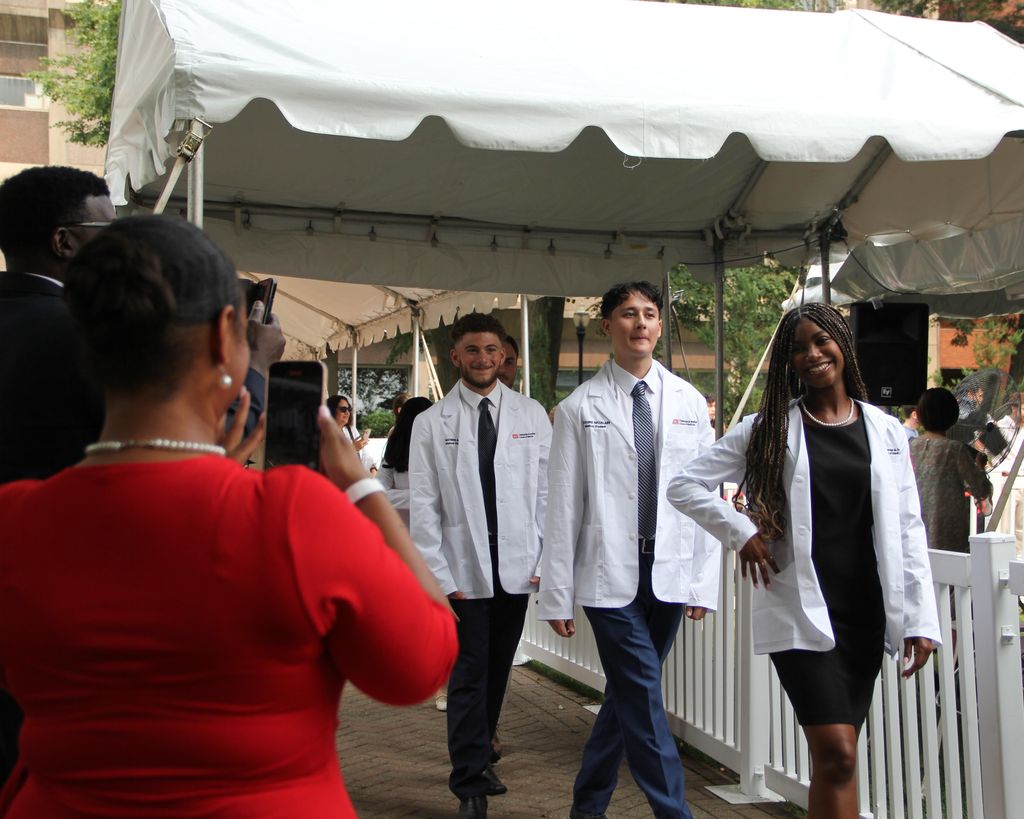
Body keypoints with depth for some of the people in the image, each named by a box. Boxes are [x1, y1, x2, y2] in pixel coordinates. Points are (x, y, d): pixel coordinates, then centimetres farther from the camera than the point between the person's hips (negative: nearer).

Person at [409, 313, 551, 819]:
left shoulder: (532, 415, 6)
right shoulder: (431, 423, 1)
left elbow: (548, 491, 5)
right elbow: (423, 505, -1)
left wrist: (549, 559, -2)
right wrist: (437, 574, -8)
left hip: (518, 567, 2)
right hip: (463, 571, -2)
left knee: (498, 670, 14)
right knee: (468, 676, 0)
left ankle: (479, 754, 33)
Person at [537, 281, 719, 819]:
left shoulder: (689, 403, 7)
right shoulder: (580, 408, -1)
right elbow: (563, 504, -2)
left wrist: (704, 582, 2)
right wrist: (556, 594, -3)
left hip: (670, 573, 3)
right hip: (610, 572, -3)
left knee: (627, 693, 13)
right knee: (643, 698, -5)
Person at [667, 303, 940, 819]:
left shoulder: (885, 431, 9)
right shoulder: (768, 429, 1)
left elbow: (908, 528, 8)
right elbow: (684, 486, 1)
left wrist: (921, 618, 3)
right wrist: (742, 532, -7)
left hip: (866, 614, 3)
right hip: (801, 612, -3)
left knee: (835, 755, 11)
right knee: (837, 754, -12)